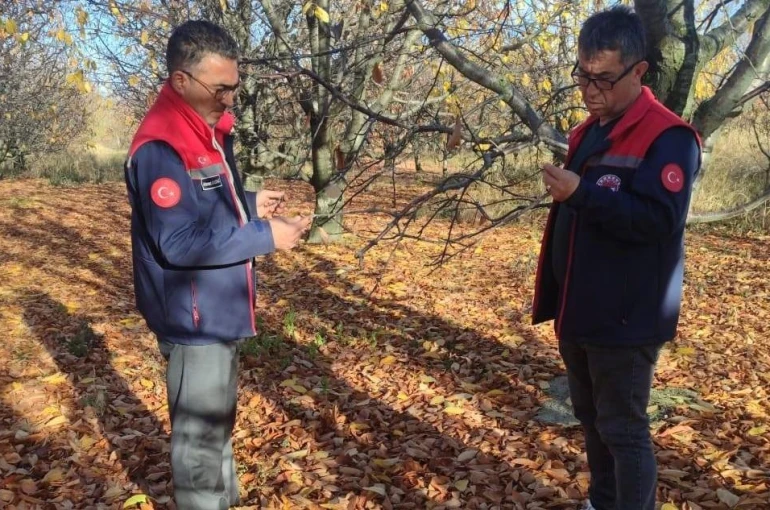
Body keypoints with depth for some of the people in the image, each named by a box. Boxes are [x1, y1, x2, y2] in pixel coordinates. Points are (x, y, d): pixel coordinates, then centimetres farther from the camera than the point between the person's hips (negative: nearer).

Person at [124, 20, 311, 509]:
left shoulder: (211, 129, 7)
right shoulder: (160, 146, -24)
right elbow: (179, 244, -27)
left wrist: (251, 204, 2)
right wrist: (266, 237, -22)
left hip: (221, 309, 10)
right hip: (195, 318, -10)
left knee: (220, 420, 24)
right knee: (200, 433, 6)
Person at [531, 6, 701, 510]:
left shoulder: (668, 137, -14)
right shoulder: (589, 132, 13)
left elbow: (660, 220, -24)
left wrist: (582, 193, -31)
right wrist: (553, 296, 17)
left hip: (624, 319, -8)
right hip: (578, 312, 9)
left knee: (623, 429, 2)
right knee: (591, 419, 20)